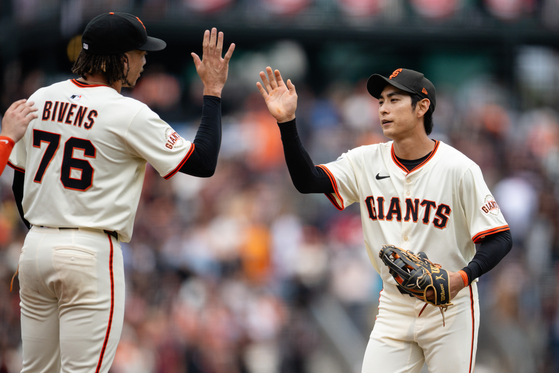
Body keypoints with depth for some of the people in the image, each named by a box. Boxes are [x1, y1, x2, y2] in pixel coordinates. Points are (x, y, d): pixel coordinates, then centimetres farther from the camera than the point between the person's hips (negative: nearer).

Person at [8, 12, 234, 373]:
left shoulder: (40, 99, 7)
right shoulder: (129, 115, -12)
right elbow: (203, 162, -7)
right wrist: (213, 90, 0)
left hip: (36, 246, 6)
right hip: (92, 254, -6)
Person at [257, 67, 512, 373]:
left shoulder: (458, 169, -12)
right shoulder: (367, 161, 0)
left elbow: (500, 238, -12)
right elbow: (307, 181, -10)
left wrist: (463, 276, -29)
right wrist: (287, 122, -21)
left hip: (450, 310, -3)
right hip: (394, 310, 3)